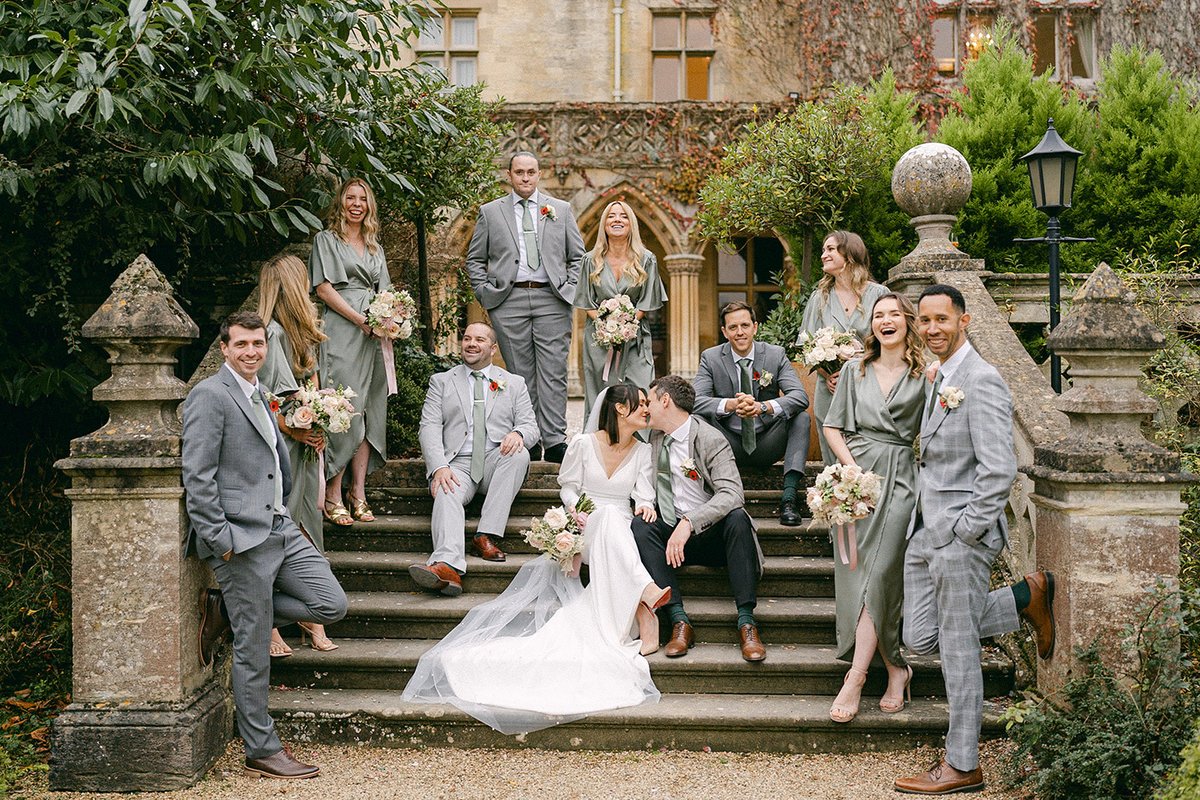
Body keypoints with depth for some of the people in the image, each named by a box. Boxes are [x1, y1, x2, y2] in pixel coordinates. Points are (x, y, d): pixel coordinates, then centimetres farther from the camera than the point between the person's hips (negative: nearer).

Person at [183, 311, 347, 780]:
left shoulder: (257, 395, 18)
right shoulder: (210, 395, -9)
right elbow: (197, 478, -15)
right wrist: (220, 540, -17)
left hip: (280, 530, 8)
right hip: (241, 539, -8)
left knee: (332, 605, 5)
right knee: (253, 649, 0)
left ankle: (224, 611, 14)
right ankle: (262, 750, 13)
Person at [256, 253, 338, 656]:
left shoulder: (300, 332, 14)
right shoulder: (271, 332, -14)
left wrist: (316, 429, 10)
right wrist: (295, 432, -14)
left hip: (306, 445, 8)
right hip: (280, 446, -8)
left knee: (308, 522, 10)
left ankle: (311, 617, 18)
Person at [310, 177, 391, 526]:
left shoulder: (375, 247, 23)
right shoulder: (326, 239, 7)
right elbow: (323, 288, -4)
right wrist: (361, 320, -12)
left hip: (373, 336, 6)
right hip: (341, 331, -6)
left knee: (368, 412, 1)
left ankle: (359, 493, 4)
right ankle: (332, 496, -8)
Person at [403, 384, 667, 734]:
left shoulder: (642, 451, 10)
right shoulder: (583, 444, 3)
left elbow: (644, 495, 7)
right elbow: (569, 486, 10)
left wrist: (645, 506, -17)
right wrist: (576, 508, -10)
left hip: (624, 535, 2)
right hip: (587, 530, -2)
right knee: (610, 516, -38)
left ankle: (641, 613, -49)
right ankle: (646, 592, -53)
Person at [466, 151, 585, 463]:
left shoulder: (560, 210, 12)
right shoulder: (490, 212, 11)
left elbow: (577, 256, 14)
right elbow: (474, 259, 13)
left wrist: (571, 291, 3)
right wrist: (486, 294, 3)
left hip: (552, 300, 0)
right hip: (509, 301, 0)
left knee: (553, 374, -4)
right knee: (520, 375, 2)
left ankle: (555, 441, -4)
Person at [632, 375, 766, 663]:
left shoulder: (711, 439, -10)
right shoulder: (655, 437, 10)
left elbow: (731, 494, -23)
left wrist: (689, 522, -35)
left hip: (713, 533, -5)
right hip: (673, 534, 5)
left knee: (738, 517, -34)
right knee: (639, 526, -23)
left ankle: (746, 622, -33)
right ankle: (679, 621, -30)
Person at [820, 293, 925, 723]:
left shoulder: (926, 375, 4)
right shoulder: (855, 369, 13)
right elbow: (832, 426, 11)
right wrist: (851, 466, -4)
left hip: (899, 477, -3)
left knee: (878, 575, -13)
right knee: (855, 573, 1)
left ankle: (855, 678, -11)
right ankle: (896, 669, 16)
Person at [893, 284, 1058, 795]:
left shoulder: (982, 380, -13)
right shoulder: (937, 382, 16)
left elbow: (999, 470, -20)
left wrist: (964, 531, -18)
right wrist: (930, 526, 13)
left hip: (961, 533, -9)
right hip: (925, 532, 9)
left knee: (958, 649, 0)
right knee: (919, 639, 11)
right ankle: (1026, 599, 23)